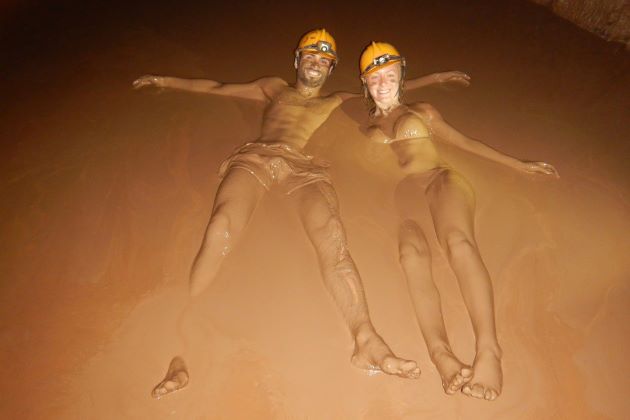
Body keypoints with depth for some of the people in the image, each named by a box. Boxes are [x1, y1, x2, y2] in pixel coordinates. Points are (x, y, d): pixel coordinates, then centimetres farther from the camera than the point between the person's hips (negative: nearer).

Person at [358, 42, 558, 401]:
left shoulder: (423, 112, 29)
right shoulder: (365, 129, 30)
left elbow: (465, 142, 28)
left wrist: (519, 165, 25)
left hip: (439, 179, 0)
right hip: (397, 195, 0)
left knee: (458, 240, -36)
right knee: (412, 254, -37)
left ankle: (488, 349, -47)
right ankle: (441, 352, -53)